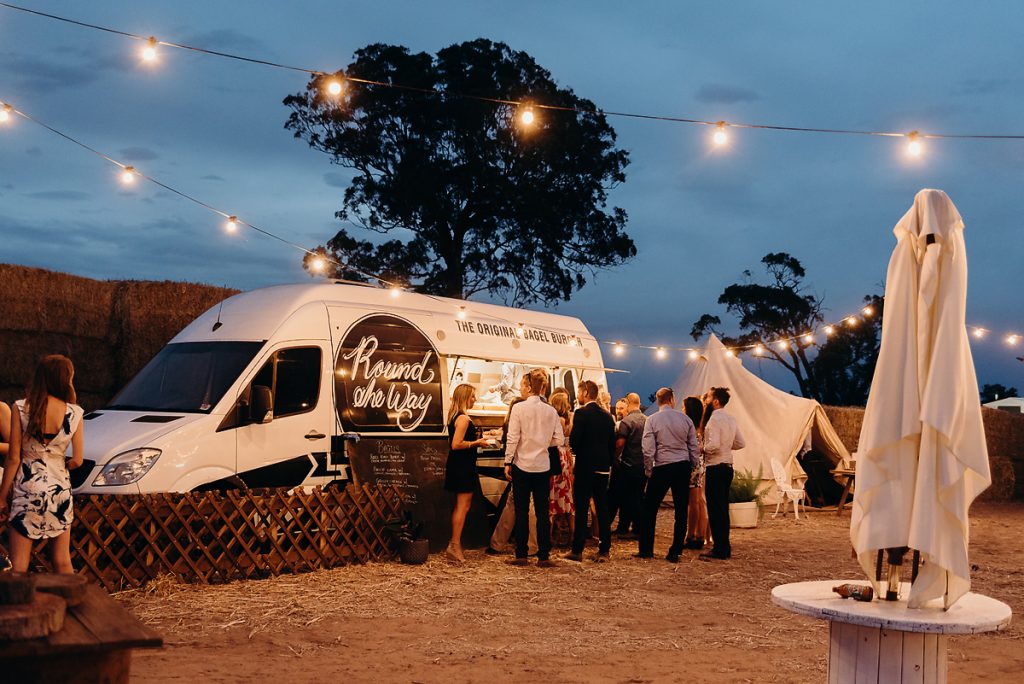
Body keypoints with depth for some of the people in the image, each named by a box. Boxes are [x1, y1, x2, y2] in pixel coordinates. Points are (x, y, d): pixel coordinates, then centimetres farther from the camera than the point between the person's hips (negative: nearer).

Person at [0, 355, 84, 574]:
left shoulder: (21, 408, -8)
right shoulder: (74, 413, -5)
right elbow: (77, 461, -2)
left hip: (26, 489, -1)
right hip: (60, 488, 1)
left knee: (18, 566, 2)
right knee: (62, 561, 12)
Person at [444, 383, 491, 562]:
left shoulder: (455, 416, 13)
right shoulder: (463, 418, -18)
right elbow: (456, 444, -24)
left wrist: (475, 440, 16)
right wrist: (476, 443, -14)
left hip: (457, 465, 10)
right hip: (463, 466, -10)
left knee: (459, 506, 15)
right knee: (463, 506, -6)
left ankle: (454, 544, 20)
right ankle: (455, 545, -4)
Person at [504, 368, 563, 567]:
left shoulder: (518, 408, -9)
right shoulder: (551, 411, -1)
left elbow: (513, 438, -10)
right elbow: (559, 440, 1)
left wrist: (508, 462, -3)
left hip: (522, 466, -2)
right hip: (543, 468, 2)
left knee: (521, 511, 5)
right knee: (542, 512, 7)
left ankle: (521, 555, 7)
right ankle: (544, 556, 7)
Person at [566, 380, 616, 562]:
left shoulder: (581, 413, -11)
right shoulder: (607, 416, 9)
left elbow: (574, 440, -15)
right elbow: (612, 444, 11)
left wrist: (579, 453, 5)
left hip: (585, 467, -6)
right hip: (603, 467, 6)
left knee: (581, 509, -1)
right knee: (602, 509, 9)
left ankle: (577, 550, 1)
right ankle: (604, 550, 12)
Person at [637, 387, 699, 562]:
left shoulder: (652, 420, -5)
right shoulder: (685, 419, 3)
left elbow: (648, 450, -8)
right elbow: (694, 447, 4)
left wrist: (649, 471, 4)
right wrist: (690, 468, 14)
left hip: (662, 467, -2)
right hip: (683, 467, 2)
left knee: (650, 509, 9)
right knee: (681, 511, 6)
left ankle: (646, 550, 12)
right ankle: (675, 552, 7)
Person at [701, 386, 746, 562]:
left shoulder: (714, 419, -15)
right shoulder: (731, 419, 12)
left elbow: (713, 445, -25)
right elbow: (741, 443, 16)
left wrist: (701, 449, -7)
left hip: (716, 468, -9)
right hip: (728, 466, 9)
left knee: (715, 509, -4)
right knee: (723, 508, 15)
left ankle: (719, 550, -2)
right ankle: (725, 547, 20)